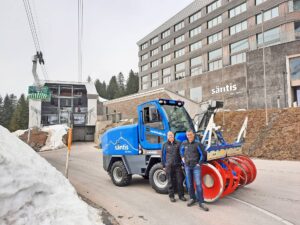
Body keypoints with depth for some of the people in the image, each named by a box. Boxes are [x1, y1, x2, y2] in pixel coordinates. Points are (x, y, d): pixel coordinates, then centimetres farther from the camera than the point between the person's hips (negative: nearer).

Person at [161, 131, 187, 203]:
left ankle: (181, 195, 18)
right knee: (170, 182, 5)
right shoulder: (165, 145, 5)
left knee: (180, 181, 4)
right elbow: (163, 156, 7)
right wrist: (164, 166, 4)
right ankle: (171, 196, 17)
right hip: (169, 166, -1)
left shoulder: (178, 144, 7)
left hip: (178, 165, 1)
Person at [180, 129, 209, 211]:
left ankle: (201, 202, -1)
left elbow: (203, 154, -4)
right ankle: (192, 198, 27)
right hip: (187, 166, 4)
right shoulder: (184, 143, 5)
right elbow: (181, 150, 26)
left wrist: (199, 163, -6)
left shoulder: (197, 144, -8)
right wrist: (182, 157, 15)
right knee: (189, 184, 11)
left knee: (198, 184, -6)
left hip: (196, 166, -4)